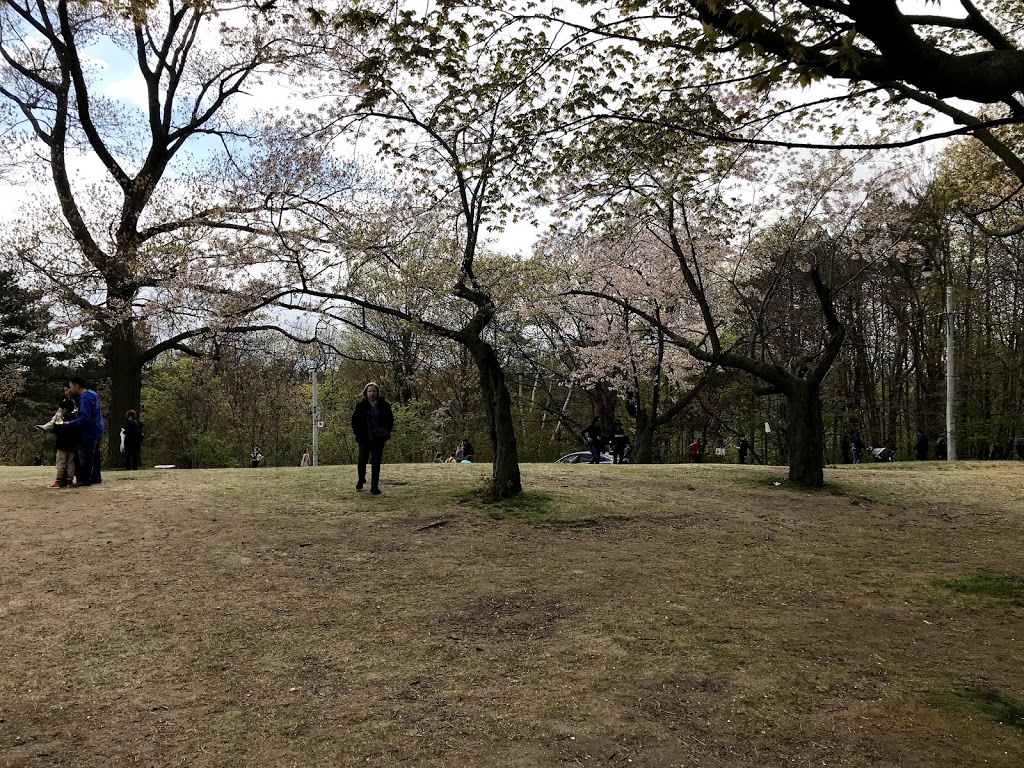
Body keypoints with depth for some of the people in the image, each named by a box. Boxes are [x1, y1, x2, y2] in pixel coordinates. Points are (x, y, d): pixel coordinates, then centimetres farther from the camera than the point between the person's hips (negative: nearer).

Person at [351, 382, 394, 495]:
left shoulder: (384, 405, 4)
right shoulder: (360, 405, 2)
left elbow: (390, 420, 10)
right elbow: (354, 421, 6)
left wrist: (386, 432, -2)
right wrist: (358, 433, -4)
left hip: (378, 439, 1)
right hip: (364, 439, -1)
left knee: (376, 463, 1)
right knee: (362, 460, -2)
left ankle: (374, 487, 7)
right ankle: (361, 480, 26)